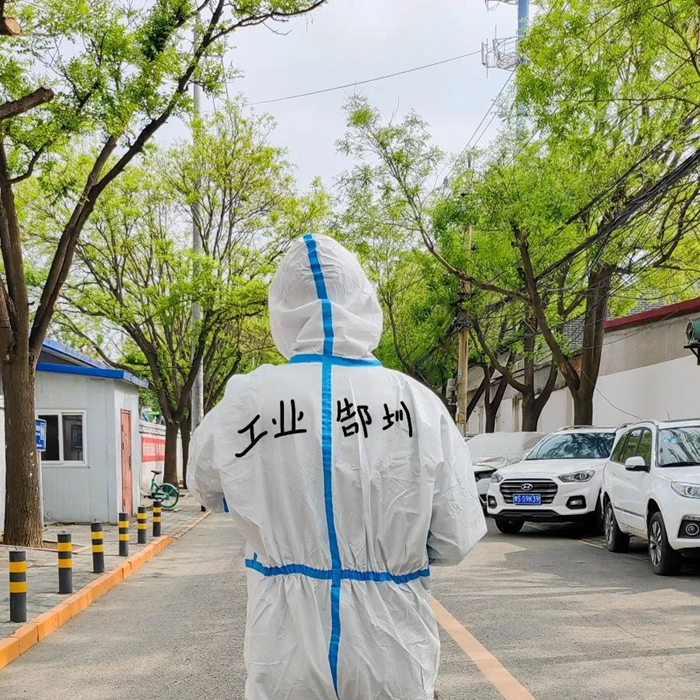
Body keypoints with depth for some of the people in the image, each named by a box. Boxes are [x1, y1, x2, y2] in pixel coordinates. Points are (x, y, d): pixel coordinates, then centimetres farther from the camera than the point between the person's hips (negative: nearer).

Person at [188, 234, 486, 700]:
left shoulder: (247, 403, -12)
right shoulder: (419, 403, -12)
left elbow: (207, 487, 8)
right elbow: (456, 540, -7)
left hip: (288, 661, 0)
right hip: (394, 661, 0)